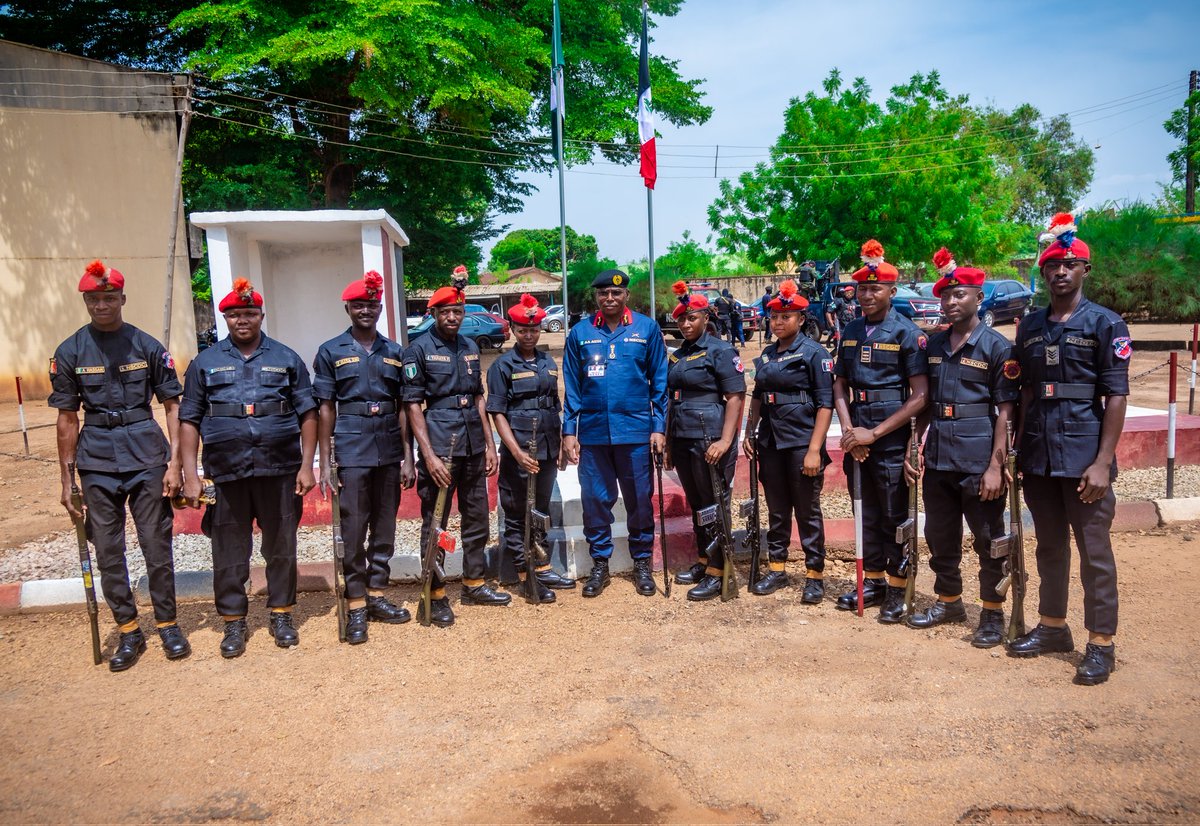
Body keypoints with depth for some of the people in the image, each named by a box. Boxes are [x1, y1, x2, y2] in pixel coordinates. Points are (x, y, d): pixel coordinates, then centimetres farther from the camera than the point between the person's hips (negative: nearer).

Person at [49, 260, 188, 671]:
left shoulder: (148, 347, 2)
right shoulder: (69, 352, 5)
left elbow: (173, 407, 2)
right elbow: (67, 418, 7)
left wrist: (175, 462, -6)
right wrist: (67, 479, 5)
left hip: (147, 454, -1)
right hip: (97, 460, 2)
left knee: (157, 545, 3)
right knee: (108, 550, 7)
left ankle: (168, 624, 17)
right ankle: (128, 632, 19)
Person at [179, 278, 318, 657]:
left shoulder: (286, 359, 8)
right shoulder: (205, 363, 8)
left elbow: (308, 415, 5)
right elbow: (189, 421, 6)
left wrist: (307, 465, -3)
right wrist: (190, 475, -2)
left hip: (280, 472, 0)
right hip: (226, 474, 0)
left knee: (281, 547, 8)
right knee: (229, 552, 7)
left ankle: (281, 614, 23)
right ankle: (234, 622, 21)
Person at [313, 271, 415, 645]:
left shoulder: (395, 352, 10)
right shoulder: (331, 352, 3)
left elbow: (402, 407, 10)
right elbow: (326, 409, 1)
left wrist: (408, 456, 4)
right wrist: (325, 463, -4)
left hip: (390, 452, 3)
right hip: (351, 450, -3)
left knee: (384, 527, 10)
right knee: (353, 530, -1)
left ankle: (377, 594, 22)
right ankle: (356, 605, 8)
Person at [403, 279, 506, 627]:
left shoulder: (470, 348, 12)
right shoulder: (418, 350, -5)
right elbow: (413, 404, -9)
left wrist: (490, 444, 12)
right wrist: (429, 455, -16)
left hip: (473, 447, 6)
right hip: (439, 447, -6)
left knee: (477, 518, 13)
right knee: (434, 524, 2)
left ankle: (475, 583, 27)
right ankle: (436, 596, 12)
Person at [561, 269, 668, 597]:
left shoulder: (647, 329, 1)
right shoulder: (580, 333, 5)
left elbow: (660, 381, 3)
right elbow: (572, 386, 6)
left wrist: (659, 427, -2)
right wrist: (568, 431, 2)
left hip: (636, 431, -1)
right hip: (592, 432, 1)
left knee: (639, 500, 8)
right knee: (595, 501, 7)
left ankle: (642, 562, 23)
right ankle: (599, 564, 22)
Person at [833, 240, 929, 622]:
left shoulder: (907, 333, -8)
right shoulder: (850, 332, 9)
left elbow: (920, 395, -13)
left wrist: (874, 433, -15)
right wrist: (848, 430, -6)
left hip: (892, 441, -5)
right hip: (856, 440, 5)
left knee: (895, 518, 3)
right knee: (867, 516, 14)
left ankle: (897, 591, 16)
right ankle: (873, 582, 28)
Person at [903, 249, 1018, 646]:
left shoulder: (997, 347, -5)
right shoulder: (933, 345, 10)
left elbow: (1005, 412, -9)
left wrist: (996, 466, -14)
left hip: (978, 463, -5)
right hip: (937, 460, 6)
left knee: (988, 541, 5)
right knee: (940, 537, 16)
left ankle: (993, 614, 20)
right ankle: (948, 601, 33)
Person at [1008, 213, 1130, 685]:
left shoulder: (1105, 324, -3)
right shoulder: (1030, 326, 11)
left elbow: (1116, 396, -7)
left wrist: (1103, 462, -14)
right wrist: (1016, 451, 9)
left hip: (1084, 456, -5)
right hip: (1038, 456, 5)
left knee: (1094, 552, 1)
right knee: (1049, 546, 15)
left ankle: (1101, 643, 12)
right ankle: (1052, 626, 28)